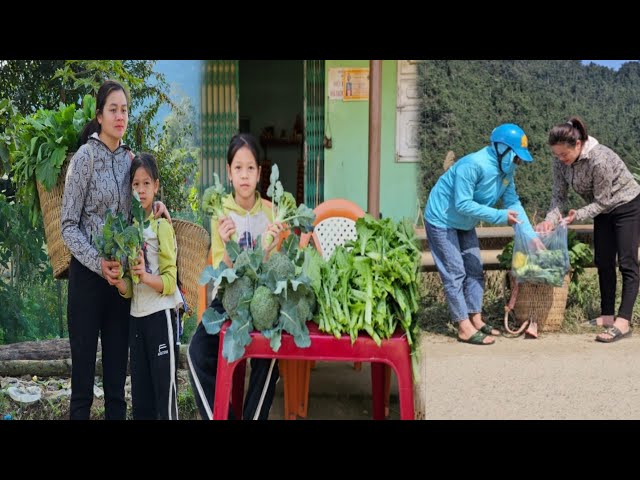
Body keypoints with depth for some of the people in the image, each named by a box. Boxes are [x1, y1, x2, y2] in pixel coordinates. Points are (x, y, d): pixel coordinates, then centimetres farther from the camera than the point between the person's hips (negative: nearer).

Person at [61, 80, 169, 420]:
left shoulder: (129, 158, 8)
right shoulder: (86, 156, -7)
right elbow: (68, 225, -9)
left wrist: (155, 206, 0)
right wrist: (98, 263, -19)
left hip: (122, 275, 5)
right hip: (88, 275, -5)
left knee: (117, 366, 10)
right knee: (84, 366, 0)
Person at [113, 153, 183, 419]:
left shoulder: (162, 226, -5)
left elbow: (170, 281, -11)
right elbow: (129, 290, 10)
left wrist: (146, 276, -28)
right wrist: (119, 282, -11)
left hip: (161, 315, -6)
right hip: (136, 317, 6)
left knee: (165, 388, -3)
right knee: (140, 394, 11)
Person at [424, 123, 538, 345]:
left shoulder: (506, 171, -6)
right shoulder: (473, 165, -32)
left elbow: (513, 203, -4)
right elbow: (462, 204, -31)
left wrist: (530, 235, -13)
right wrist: (500, 216, -30)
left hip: (465, 224, 9)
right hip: (442, 221, -9)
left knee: (474, 270, 10)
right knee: (455, 274, -6)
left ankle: (476, 320, 18)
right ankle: (464, 328, -2)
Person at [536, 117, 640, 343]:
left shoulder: (599, 159, -36)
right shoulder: (561, 161, -15)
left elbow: (602, 201, -26)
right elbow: (559, 195, -9)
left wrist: (577, 216, -35)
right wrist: (551, 219, -25)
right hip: (604, 211, 8)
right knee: (603, 263, 9)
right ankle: (607, 316, 16)